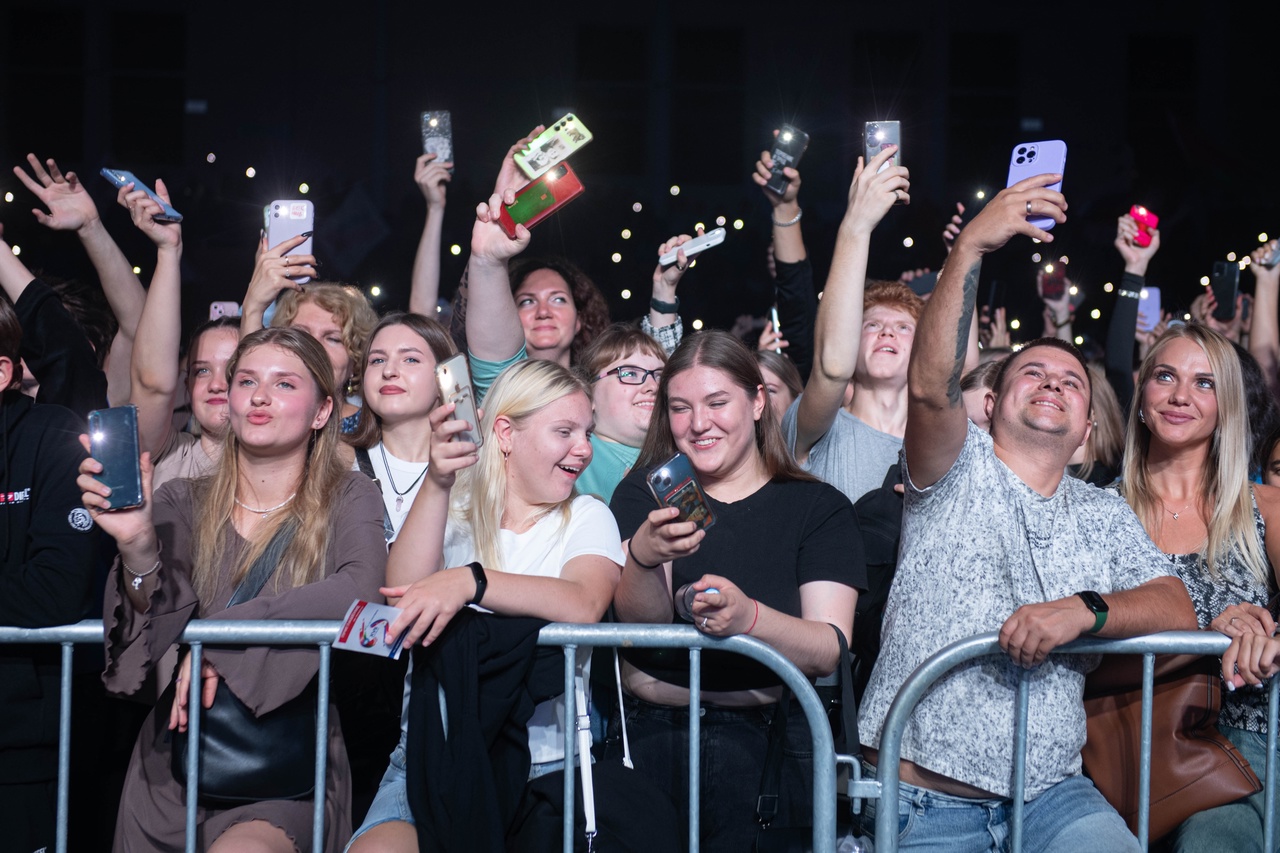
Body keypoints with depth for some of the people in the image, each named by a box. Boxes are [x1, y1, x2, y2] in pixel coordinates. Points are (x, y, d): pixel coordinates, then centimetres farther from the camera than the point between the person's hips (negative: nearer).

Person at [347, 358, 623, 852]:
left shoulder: (587, 518, 9)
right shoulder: (451, 512, 11)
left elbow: (584, 605, -15)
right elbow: (403, 597, -9)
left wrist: (469, 582, -30)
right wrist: (438, 483, -22)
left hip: (543, 760, -1)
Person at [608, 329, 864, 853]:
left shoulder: (819, 508, 8)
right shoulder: (644, 493, 12)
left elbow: (830, 650, -5)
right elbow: (640, 621, -3)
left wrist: (748, 617, -26)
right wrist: (644, 557, -25)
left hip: (768, 729, 0)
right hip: (650, 726, 0)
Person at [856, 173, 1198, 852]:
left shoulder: (1102, 514, 18)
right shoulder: (959, 472, 4)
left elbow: (1177, 611, 5)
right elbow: (932, 386, -17)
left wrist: (1084, 610, -15)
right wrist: (971, 244, -26)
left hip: (1051, 792, 3)